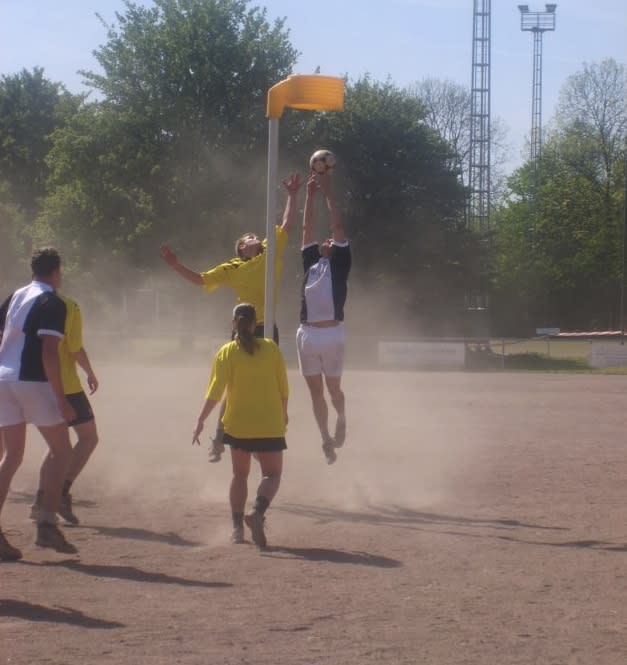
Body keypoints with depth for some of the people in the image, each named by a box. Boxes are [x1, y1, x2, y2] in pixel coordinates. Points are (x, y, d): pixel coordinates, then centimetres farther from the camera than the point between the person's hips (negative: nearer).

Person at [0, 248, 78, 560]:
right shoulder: (52, 303, -7)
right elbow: (49, 352, -16)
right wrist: (61, 398, -16)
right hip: (33, 382, -7)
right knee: (61, 450, 6)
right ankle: (46, 524, -3)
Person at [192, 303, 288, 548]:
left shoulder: (226, 353, -5)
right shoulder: (271, 348, -2)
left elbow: (215, 391, -13)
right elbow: (283, 387, 4)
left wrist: (201, 420, -11)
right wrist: (283, 414, 19)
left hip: (238, 425, 1)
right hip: (270, 425, -1)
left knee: (240, 475, 17)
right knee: (272, 474, 8)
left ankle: (237, 527, 14)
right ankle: (257, 512, -19)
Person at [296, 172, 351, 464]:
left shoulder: (339, 264, 6)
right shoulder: (311, 263, 16)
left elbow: (337, 227, 0)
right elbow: (307, 229, 15)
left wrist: (327, 192, 0)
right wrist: (310, 194, 10)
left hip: (331, 333, -4)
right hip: (306, 333, 4)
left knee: (333, 387, 7)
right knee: (315, 390, 7)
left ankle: (341, 419, 35)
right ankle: (326, 439, 15)